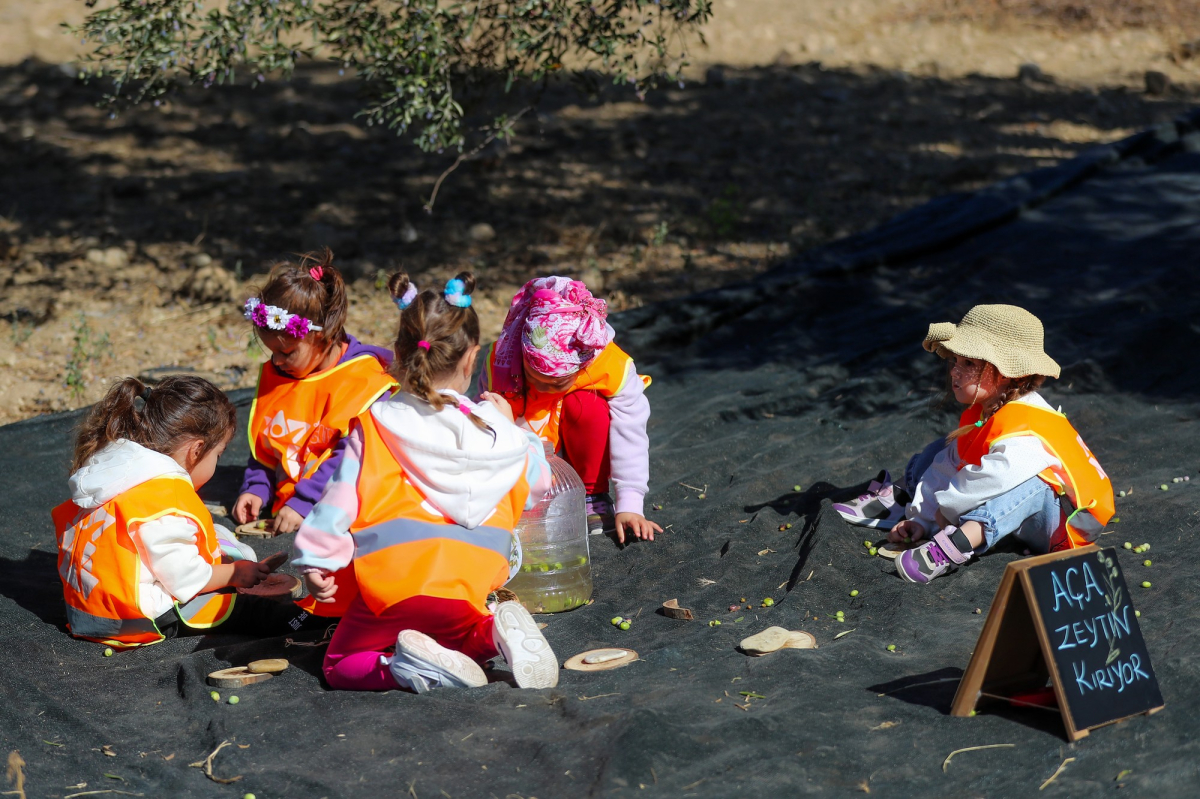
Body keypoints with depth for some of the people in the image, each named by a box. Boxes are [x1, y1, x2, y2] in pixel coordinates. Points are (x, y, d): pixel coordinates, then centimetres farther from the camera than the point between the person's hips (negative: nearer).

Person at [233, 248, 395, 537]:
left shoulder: (361, 380, -9)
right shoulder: (274, 374, 13)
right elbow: (263, 445, 21)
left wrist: (303, 504, -22)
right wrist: (256, 490, 3)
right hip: (284, 502, 6)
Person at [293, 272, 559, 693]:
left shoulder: (374, 425, 0)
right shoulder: (494, 429, 7)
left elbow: (341, 495, -4)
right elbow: (536, 482, 24)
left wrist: (317, 561, 5)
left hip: (394, 583, -3)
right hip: (470, 590, 3)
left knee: (340, 666, 14)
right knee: (455, 636, 34)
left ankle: (413, 666, -18)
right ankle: (494, 634, -3)